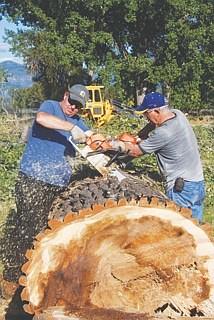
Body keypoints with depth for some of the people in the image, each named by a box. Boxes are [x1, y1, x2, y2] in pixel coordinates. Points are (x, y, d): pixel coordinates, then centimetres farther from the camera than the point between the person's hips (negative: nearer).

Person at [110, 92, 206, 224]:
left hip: (182, 189, -9)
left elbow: (136, 152, -7)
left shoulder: (163, 133, -21)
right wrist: (138, 136, 12)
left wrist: (120, 144, 10)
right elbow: (154, 123, 24)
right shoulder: (177, 114, 2)